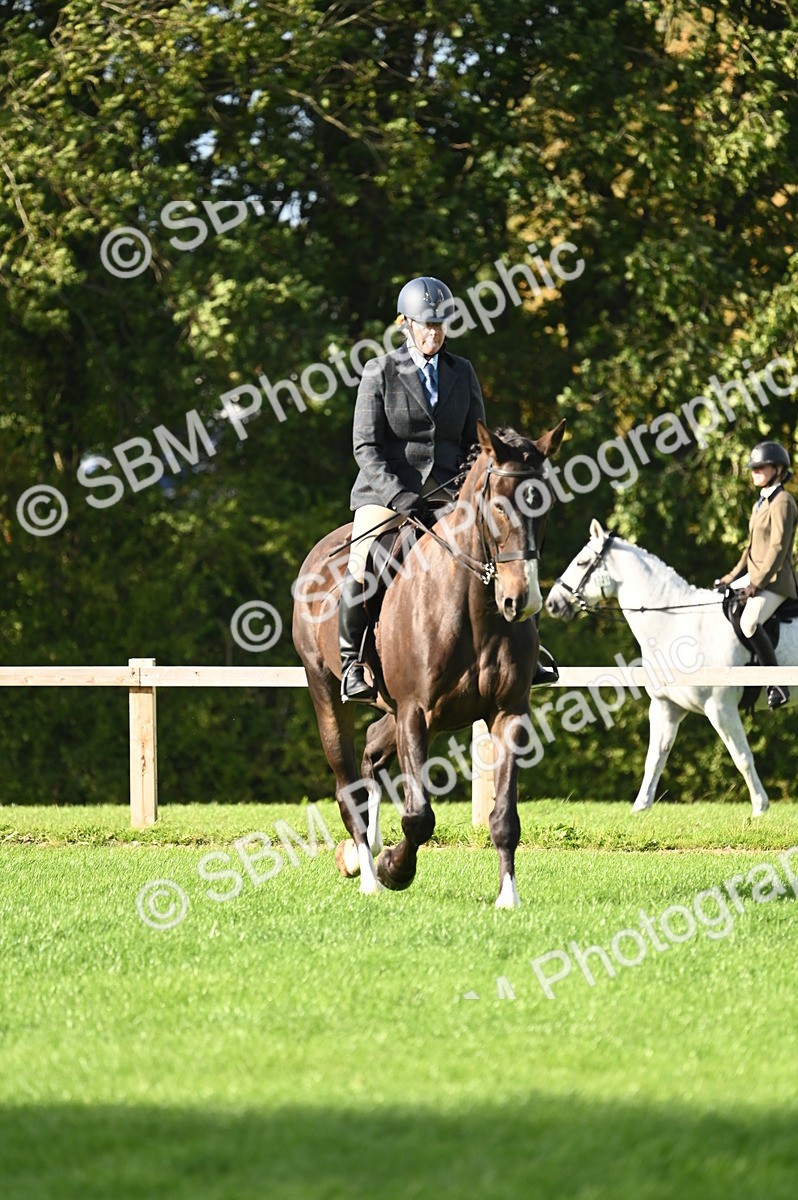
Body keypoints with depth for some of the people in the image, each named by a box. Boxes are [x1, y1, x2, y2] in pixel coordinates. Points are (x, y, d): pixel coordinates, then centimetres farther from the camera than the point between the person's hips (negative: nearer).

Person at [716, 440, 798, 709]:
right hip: (754, 578, 10)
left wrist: (757, 583, -24)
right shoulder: (760, 505, 19)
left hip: (776, 581, -10)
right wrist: (732, 576, 15)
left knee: (749, 623, -33)